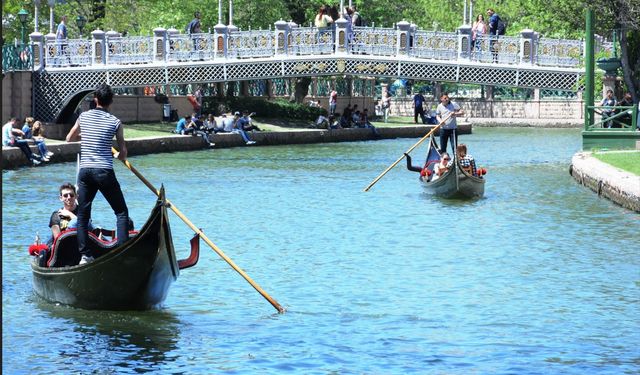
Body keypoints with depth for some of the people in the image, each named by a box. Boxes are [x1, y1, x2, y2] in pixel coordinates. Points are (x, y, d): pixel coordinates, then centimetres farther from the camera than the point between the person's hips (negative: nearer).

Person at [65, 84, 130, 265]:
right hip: (104, 172, -3)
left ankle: (84, 255, 7)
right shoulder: (115, 122, -2)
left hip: (84, 171, 3)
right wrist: (119, 157, 27)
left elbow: (69, 138, 22)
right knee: (121, 211, 6)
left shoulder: (83, 117, 7)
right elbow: (123, 153, 4)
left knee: (83, 214, 11)